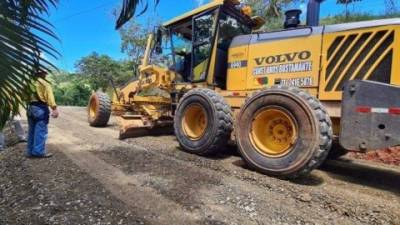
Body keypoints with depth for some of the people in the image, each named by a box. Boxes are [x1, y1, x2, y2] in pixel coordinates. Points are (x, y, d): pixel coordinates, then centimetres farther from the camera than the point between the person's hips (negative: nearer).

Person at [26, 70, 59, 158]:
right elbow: (49, 95, -18)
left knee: (32, 130, 13)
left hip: (30, 107, 8)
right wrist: (54, 108, -25)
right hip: (40, 108, -7)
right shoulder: (44, 83, -4)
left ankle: (30, 151, 18)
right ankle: (39, 151, -5)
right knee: (41, 131, -5)